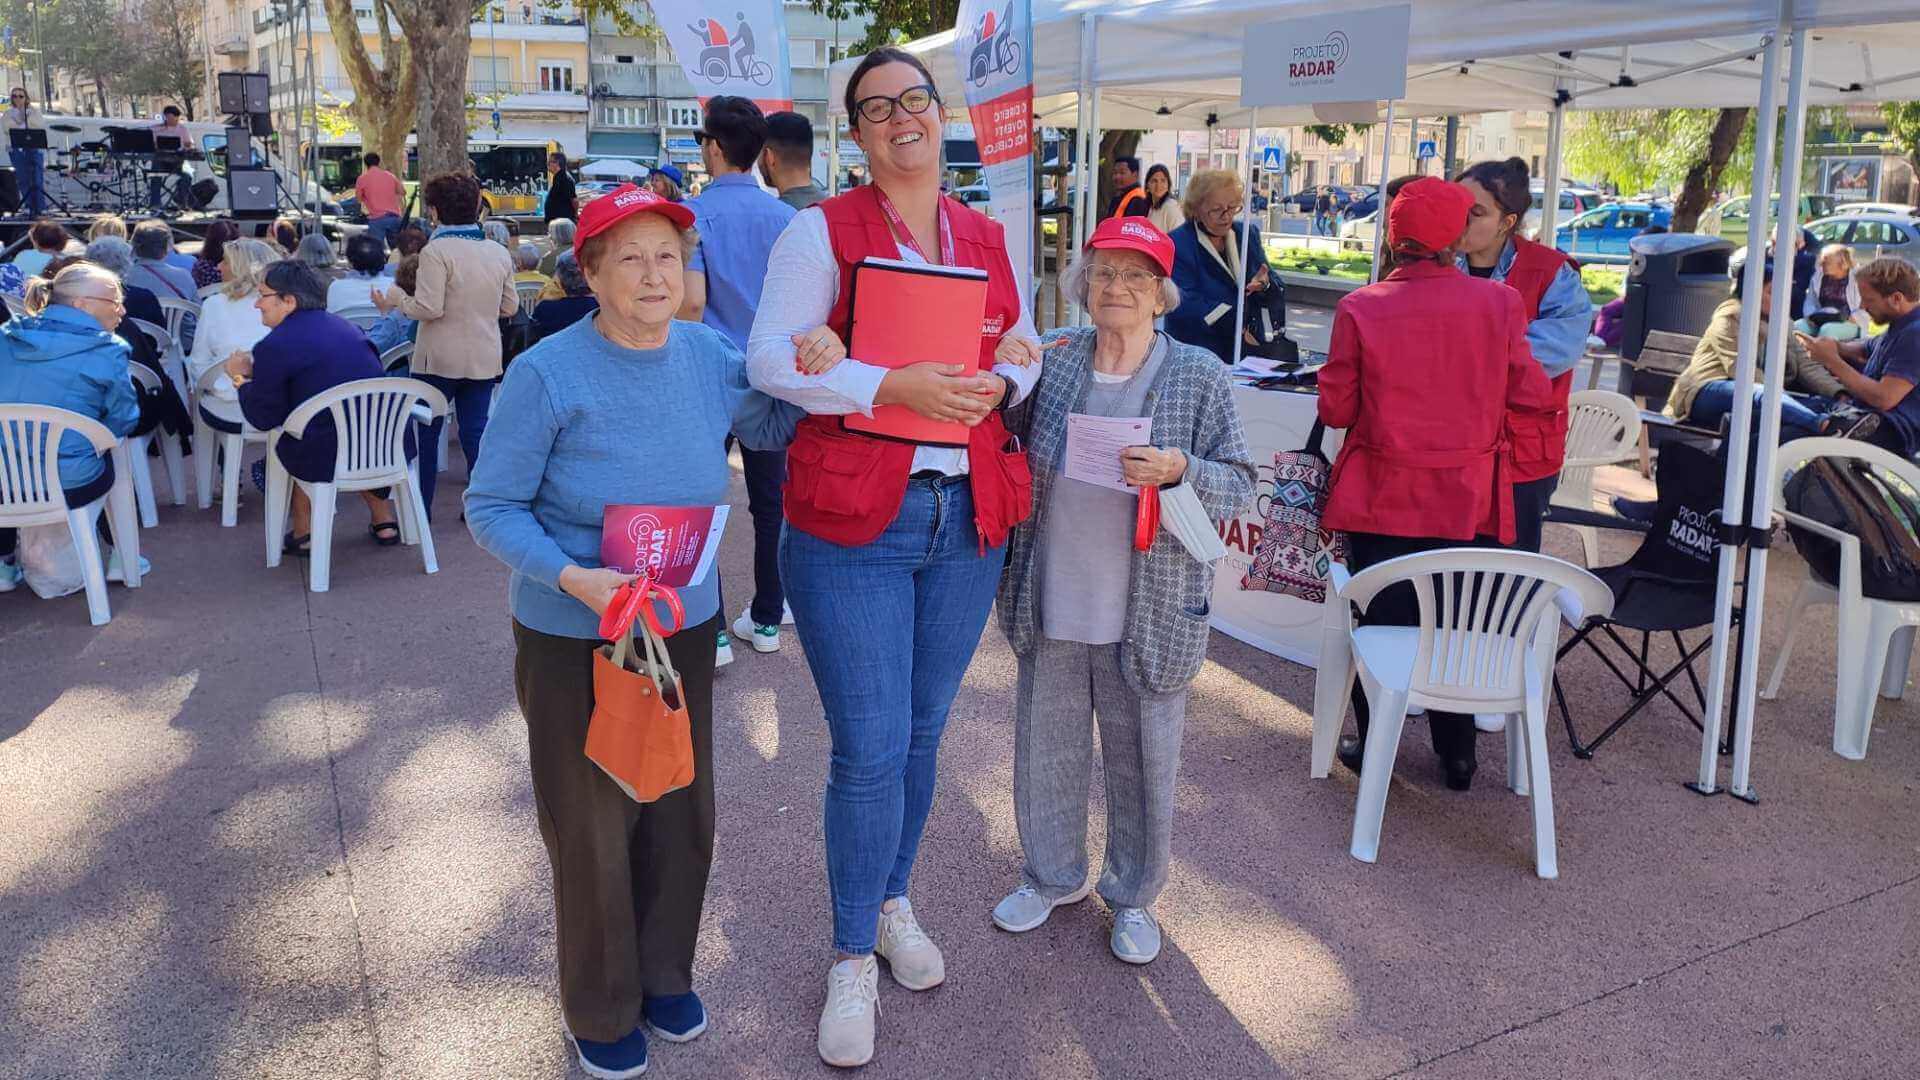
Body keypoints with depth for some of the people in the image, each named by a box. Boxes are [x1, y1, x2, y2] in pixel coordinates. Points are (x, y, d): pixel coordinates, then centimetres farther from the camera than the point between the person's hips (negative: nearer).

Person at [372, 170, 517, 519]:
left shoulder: (436, 251, -13)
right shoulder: (499, 253, 4)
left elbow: (429, 308, -18)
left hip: (440, 359, -4)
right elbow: (511, 307, 10)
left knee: (425, 432, 9)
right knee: (476, 431, 10)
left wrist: (396, 302, -1)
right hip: (485, 357, 5)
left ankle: (420, 506, 14)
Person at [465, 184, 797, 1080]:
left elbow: (776, 426, 15)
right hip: (572, 641, -4)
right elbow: (491, 506, -11)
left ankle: (665, 973, 43)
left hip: (686, 629, 5)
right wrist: (571, 577, -27)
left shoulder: (709, 358, -2)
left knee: (683, 815, 16)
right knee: (592, 830, 9)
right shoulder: (547, 374, -16)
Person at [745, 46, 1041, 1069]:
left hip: (967, 520, 5)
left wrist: (998, 384, -7)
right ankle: (853, 958, 17)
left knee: (921, 732, 16)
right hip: (851, 523, -5)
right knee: (869, 748, -3)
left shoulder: (988, 239, 12)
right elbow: (770, 359, -10)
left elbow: (1025, 348, 17)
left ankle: (891, 903, 39)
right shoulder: (822, 230, -3)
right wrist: (895, 387, -22)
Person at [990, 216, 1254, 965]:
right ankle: (1053, 875, 41)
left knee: (1144, 762, 12)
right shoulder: (1050, 363, 0)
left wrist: (1178, 470, -24)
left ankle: (1134, 894, 35)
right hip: (1050, 608, 3)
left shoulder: (1199, 377, -6)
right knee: (1047, 750, 17)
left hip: (1147, 616, -2)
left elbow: (1239, 487, -5)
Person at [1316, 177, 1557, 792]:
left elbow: (1336, 408, -6)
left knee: (1382, 621, 12)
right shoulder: (1499, 304, -8)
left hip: (1382, 498, -1)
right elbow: (1531, 395, 0)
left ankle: (1376, 747, 21)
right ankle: (1457, 756, 26)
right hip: (1469, 499, 2)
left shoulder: (1361, 309, -11)